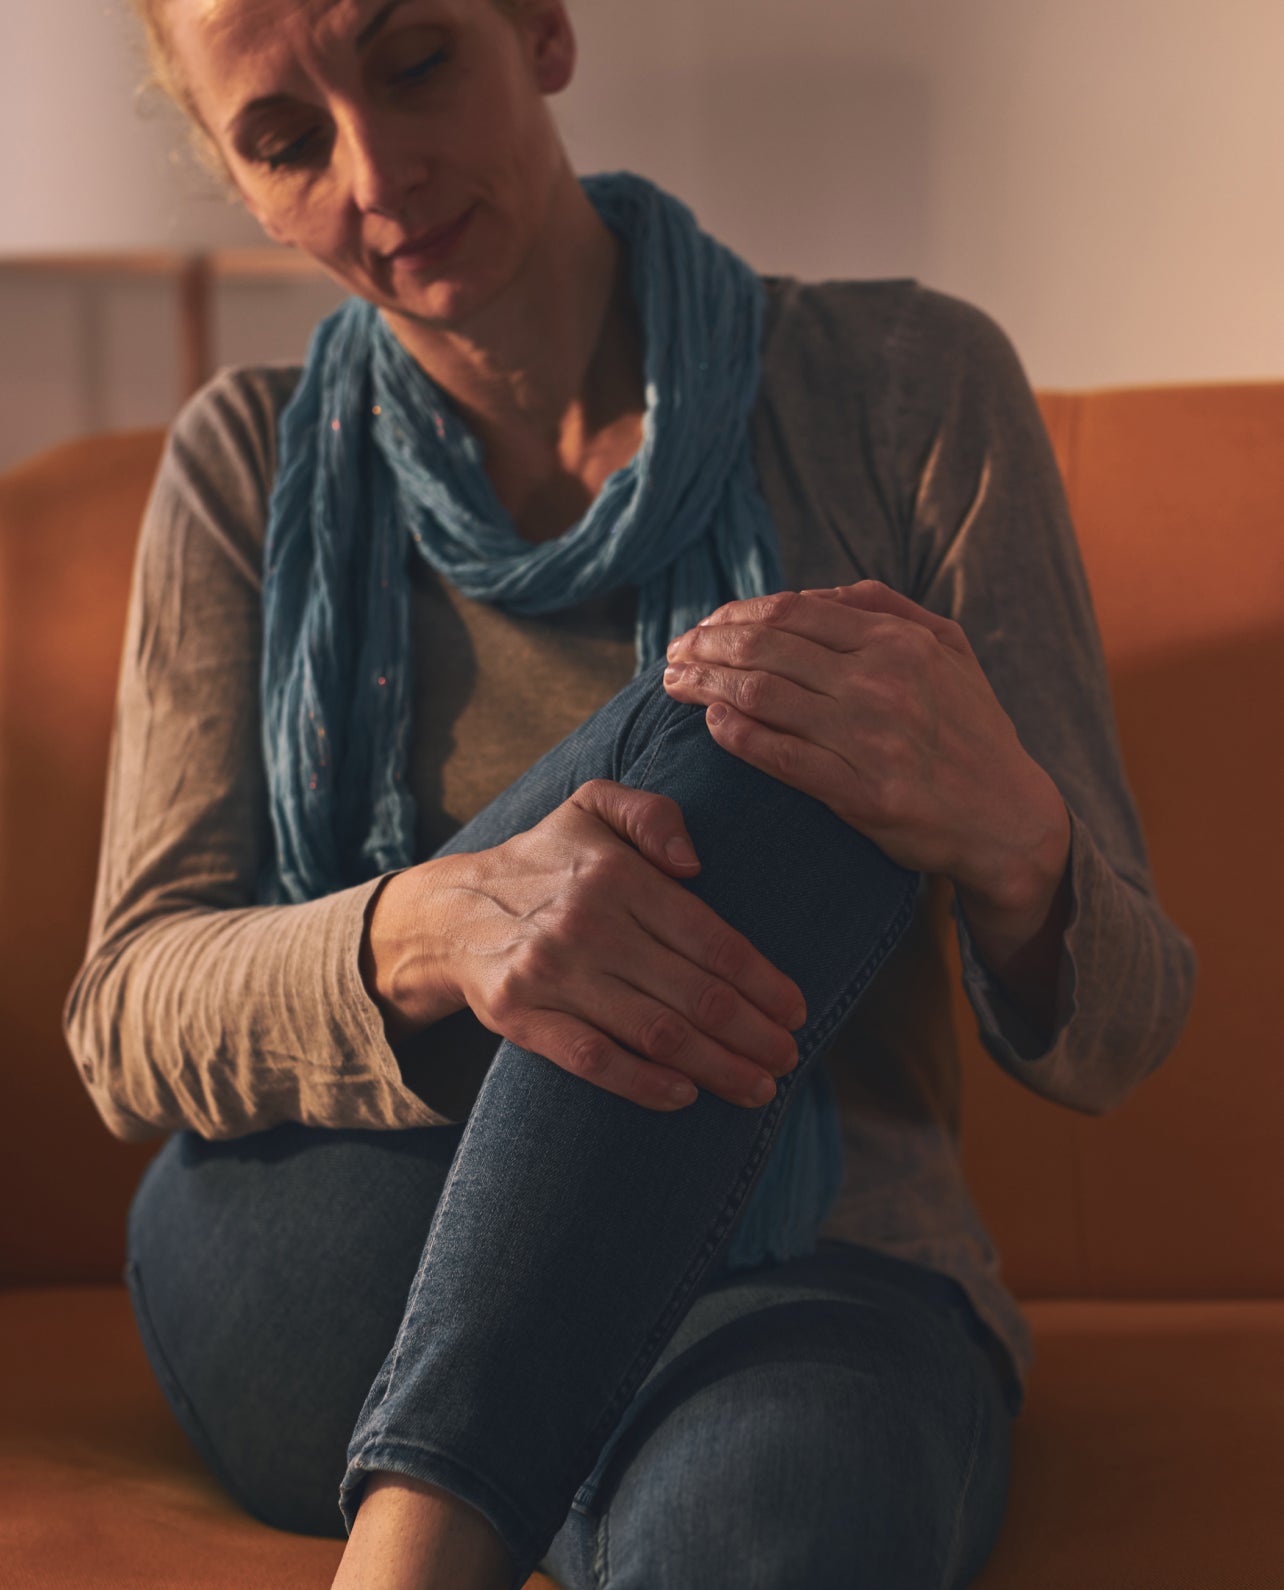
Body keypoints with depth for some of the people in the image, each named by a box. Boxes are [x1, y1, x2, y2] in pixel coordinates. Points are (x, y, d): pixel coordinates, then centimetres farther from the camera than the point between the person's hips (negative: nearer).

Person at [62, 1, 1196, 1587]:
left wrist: (1008, 838, -28)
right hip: (325, 1316, 3)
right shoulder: (252, 465, 5)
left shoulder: (905, 387, -1)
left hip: (795, 1291, -2)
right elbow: (127, 1022, -5)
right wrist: (429, 932, -28)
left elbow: (1112, 1037, -3)